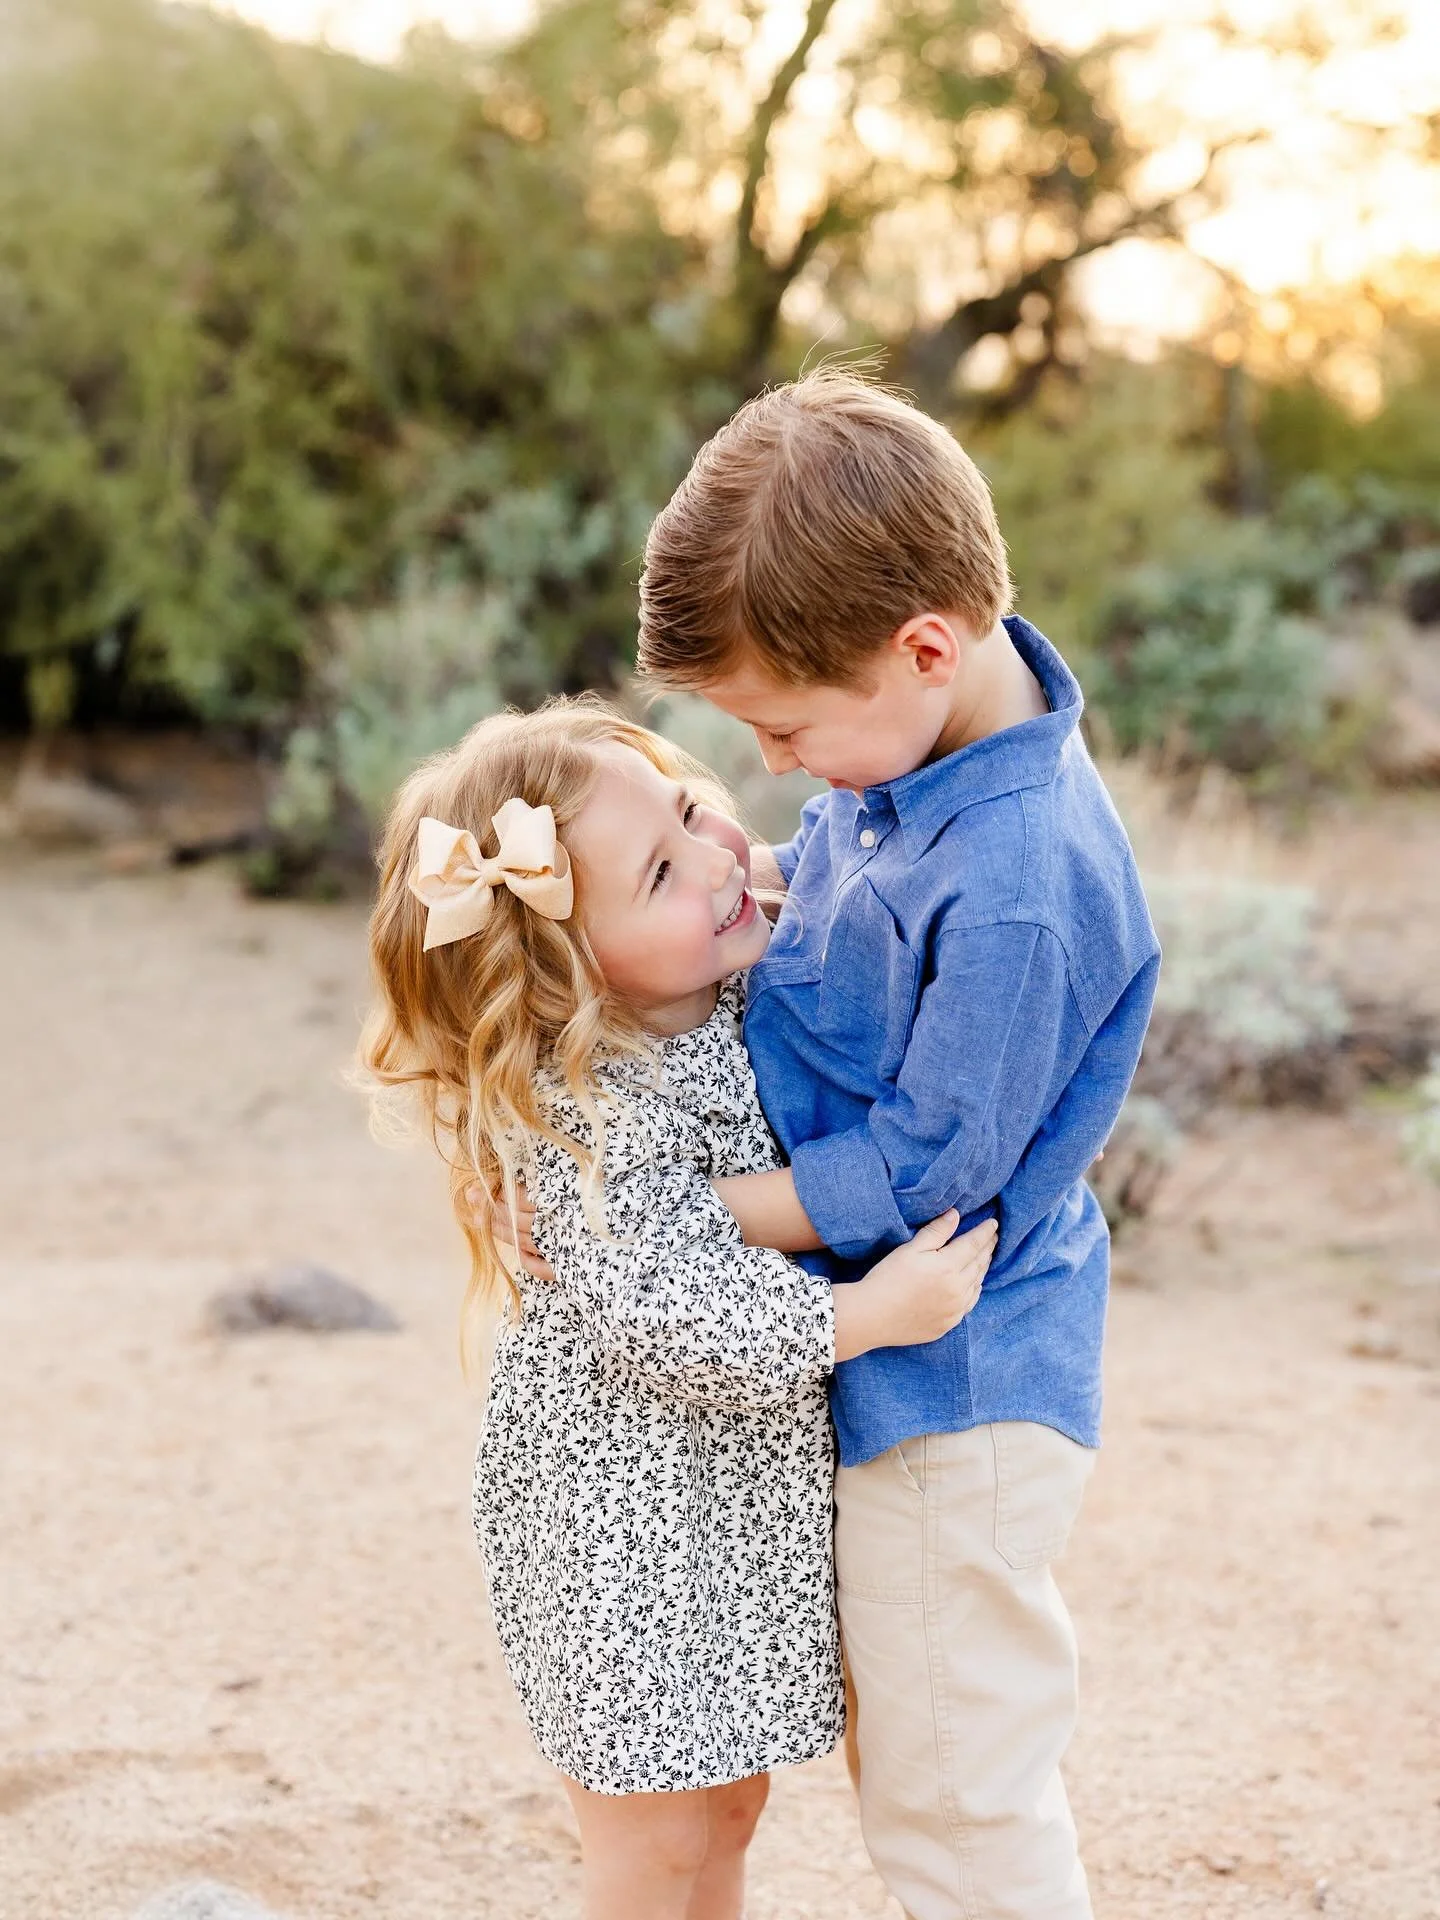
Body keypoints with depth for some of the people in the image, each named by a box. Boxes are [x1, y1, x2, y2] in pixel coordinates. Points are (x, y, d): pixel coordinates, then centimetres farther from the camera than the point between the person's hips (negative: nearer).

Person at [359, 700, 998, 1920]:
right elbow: (666, 1321, -30)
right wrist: (867, 1315, -29)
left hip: (743, 1489, 8)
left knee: (728, 1799, 22)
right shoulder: (594, 1117, -28)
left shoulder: (739, 983, -3)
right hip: (626, 1510, -8)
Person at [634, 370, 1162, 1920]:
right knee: (906, 1770, 22)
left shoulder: (1014, 893, -31)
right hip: (881, 1362, 9)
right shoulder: (918, 727, -3)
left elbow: (916, 1172, -25)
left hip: (951, 1398, -9)